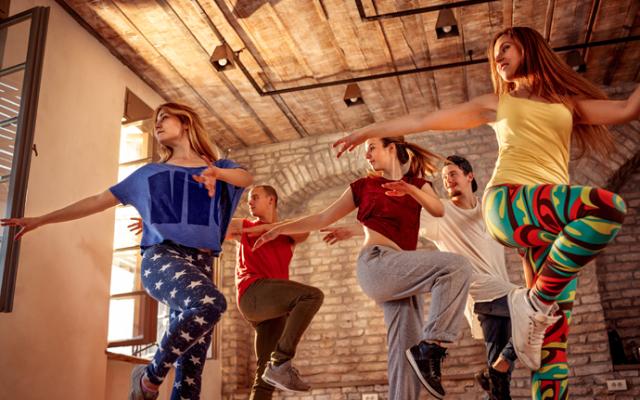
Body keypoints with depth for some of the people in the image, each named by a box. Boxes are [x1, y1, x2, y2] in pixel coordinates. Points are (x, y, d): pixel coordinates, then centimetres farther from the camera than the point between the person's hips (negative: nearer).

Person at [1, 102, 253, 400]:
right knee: (210, 303, -34)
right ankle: (151, 376, -15)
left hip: (201, 264, 2)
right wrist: (41, 219, 19)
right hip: (161, 256, -2)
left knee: (192, 365, -4)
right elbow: (99, 200, 21)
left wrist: (217, 173, -27)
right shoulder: (150, 173, 19)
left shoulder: (219, 167, 18)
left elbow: (246, 178, -4)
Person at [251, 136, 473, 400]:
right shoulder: (364, 186, 13)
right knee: (457, 267, -24)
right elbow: (322, 219, 14)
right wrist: (279, 229, 11)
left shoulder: (417, 182, 19)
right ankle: (430, 346, -25)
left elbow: (438, 210, -2)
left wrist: (411, 189, -21)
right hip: (376, 262, -4)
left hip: (402, 270, 4)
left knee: (407, 348, -4)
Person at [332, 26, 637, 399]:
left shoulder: (567, 103, 26)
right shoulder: (495, 103, 22)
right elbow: (425, 121, 21)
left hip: (554, 220, 3)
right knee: (610, 206, -33)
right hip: (510, 202, -3)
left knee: (554, 342, -7)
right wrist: (370, 130, 21)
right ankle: (536, 303, -22)